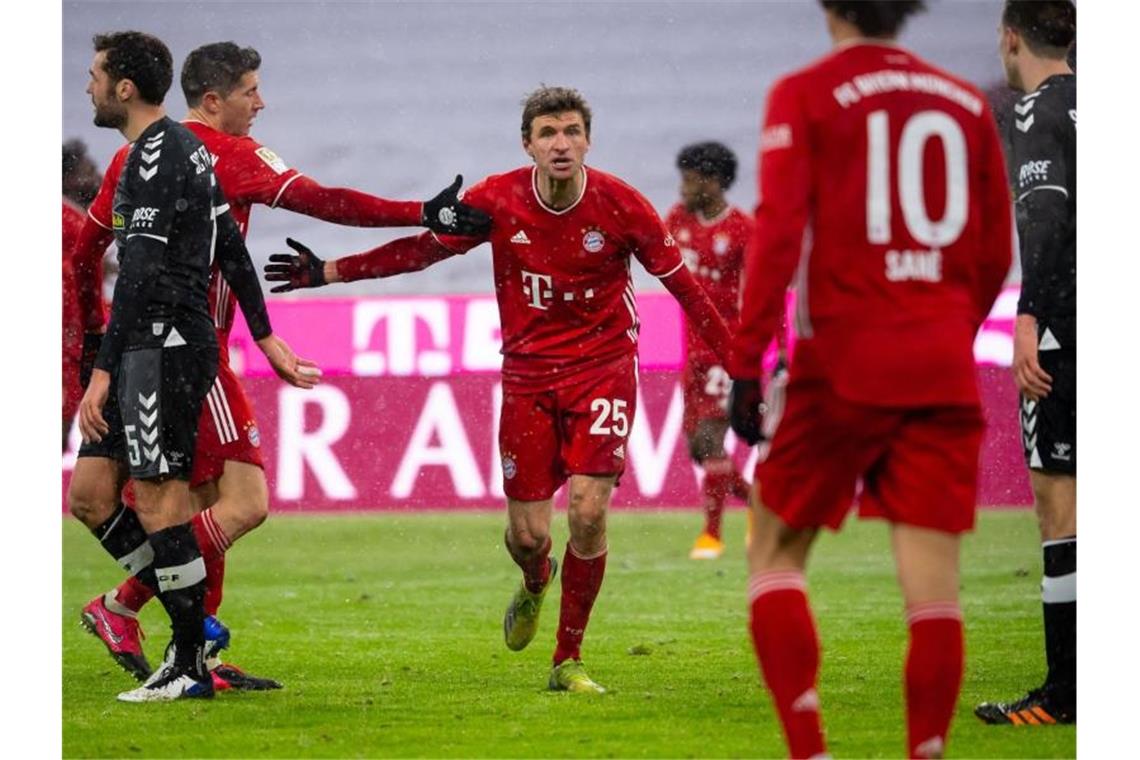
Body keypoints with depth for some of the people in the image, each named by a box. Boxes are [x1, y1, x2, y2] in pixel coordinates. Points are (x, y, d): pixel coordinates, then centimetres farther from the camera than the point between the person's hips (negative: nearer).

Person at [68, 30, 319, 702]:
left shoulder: (157, 158, -14)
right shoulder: (187, 149, 18)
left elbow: (140, 277, -20)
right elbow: (232, 249, 23)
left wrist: (103, 372, -21)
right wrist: (266, 339, 26)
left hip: (162, 345, -10)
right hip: (151, 349, 10)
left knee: (159, 502, -7)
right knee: (89, 495, 8)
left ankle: (192, 667, -2)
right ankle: (193, 628, 12)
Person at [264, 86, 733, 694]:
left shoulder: (620, 204, -12)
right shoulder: (497, 200, -8)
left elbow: (679, 280, -3)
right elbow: (423, 247, 4)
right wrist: (330, 273, 5)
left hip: (603, 366, -2)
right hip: (527, 372, 2)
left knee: (588, 509, -16)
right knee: (526, 534, -2)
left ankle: (568, 660, 2)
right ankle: (534, 585, 39)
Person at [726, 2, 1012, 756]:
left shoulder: (804, 96, -2)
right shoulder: (966, 102, 10)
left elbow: (779, 235, -11)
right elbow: (995, 254, 13)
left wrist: (745, 366, -9)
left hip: (843, 364, -3)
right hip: (945, 375, 3)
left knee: (776, 556, 8)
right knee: (933, 577, 1)